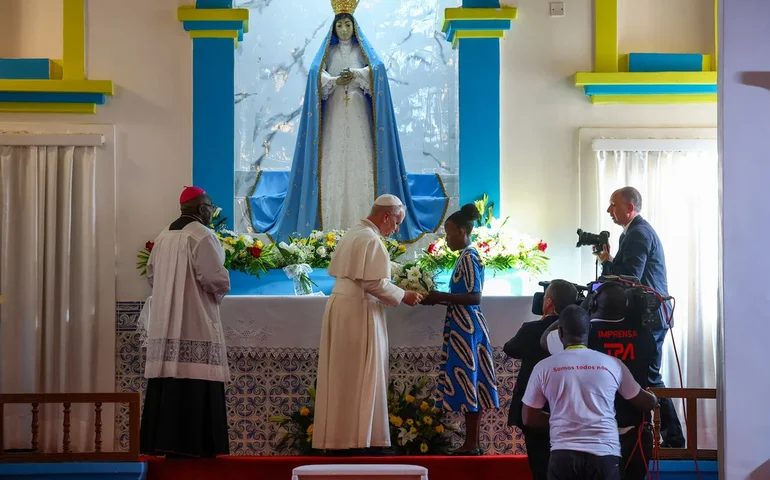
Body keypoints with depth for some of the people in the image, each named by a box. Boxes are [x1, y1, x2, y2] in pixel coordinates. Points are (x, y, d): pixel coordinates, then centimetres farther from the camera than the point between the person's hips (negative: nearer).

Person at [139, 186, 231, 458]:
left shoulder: (163, 237, 12)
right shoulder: (202, 236, -11)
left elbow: (152, 275, 20)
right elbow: (217, 280, -17)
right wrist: (221, 290, 5)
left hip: (164, 323, 7)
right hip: (195, 325, -7)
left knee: (168, 381, 7)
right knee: (193, 383, -7)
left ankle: (164, 441, 8)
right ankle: (190, 445, -9)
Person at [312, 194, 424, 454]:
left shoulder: (352, 234, 15)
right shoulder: (370, 239, -15)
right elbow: (372, 283, -19)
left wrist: (395, 292, 19)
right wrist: (403, 296, -7)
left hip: (340, 306, 9)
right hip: (359, 311, -9)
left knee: (342, 376, 9)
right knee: (361, 377, -4)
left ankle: (336, 437, 11)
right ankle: (355, 439, -3)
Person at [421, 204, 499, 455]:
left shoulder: (469, 257, -13)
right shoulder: (467, 256, 15)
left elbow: (474, 297, -20)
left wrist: (440, 297, -18)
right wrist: (440, 298, 10)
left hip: (465, 327, -10)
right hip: (466, 325, 10)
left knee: (466, 378, -7)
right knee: (468, 379, 9)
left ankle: (471, 444, -5)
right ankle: (472, 442, 12)